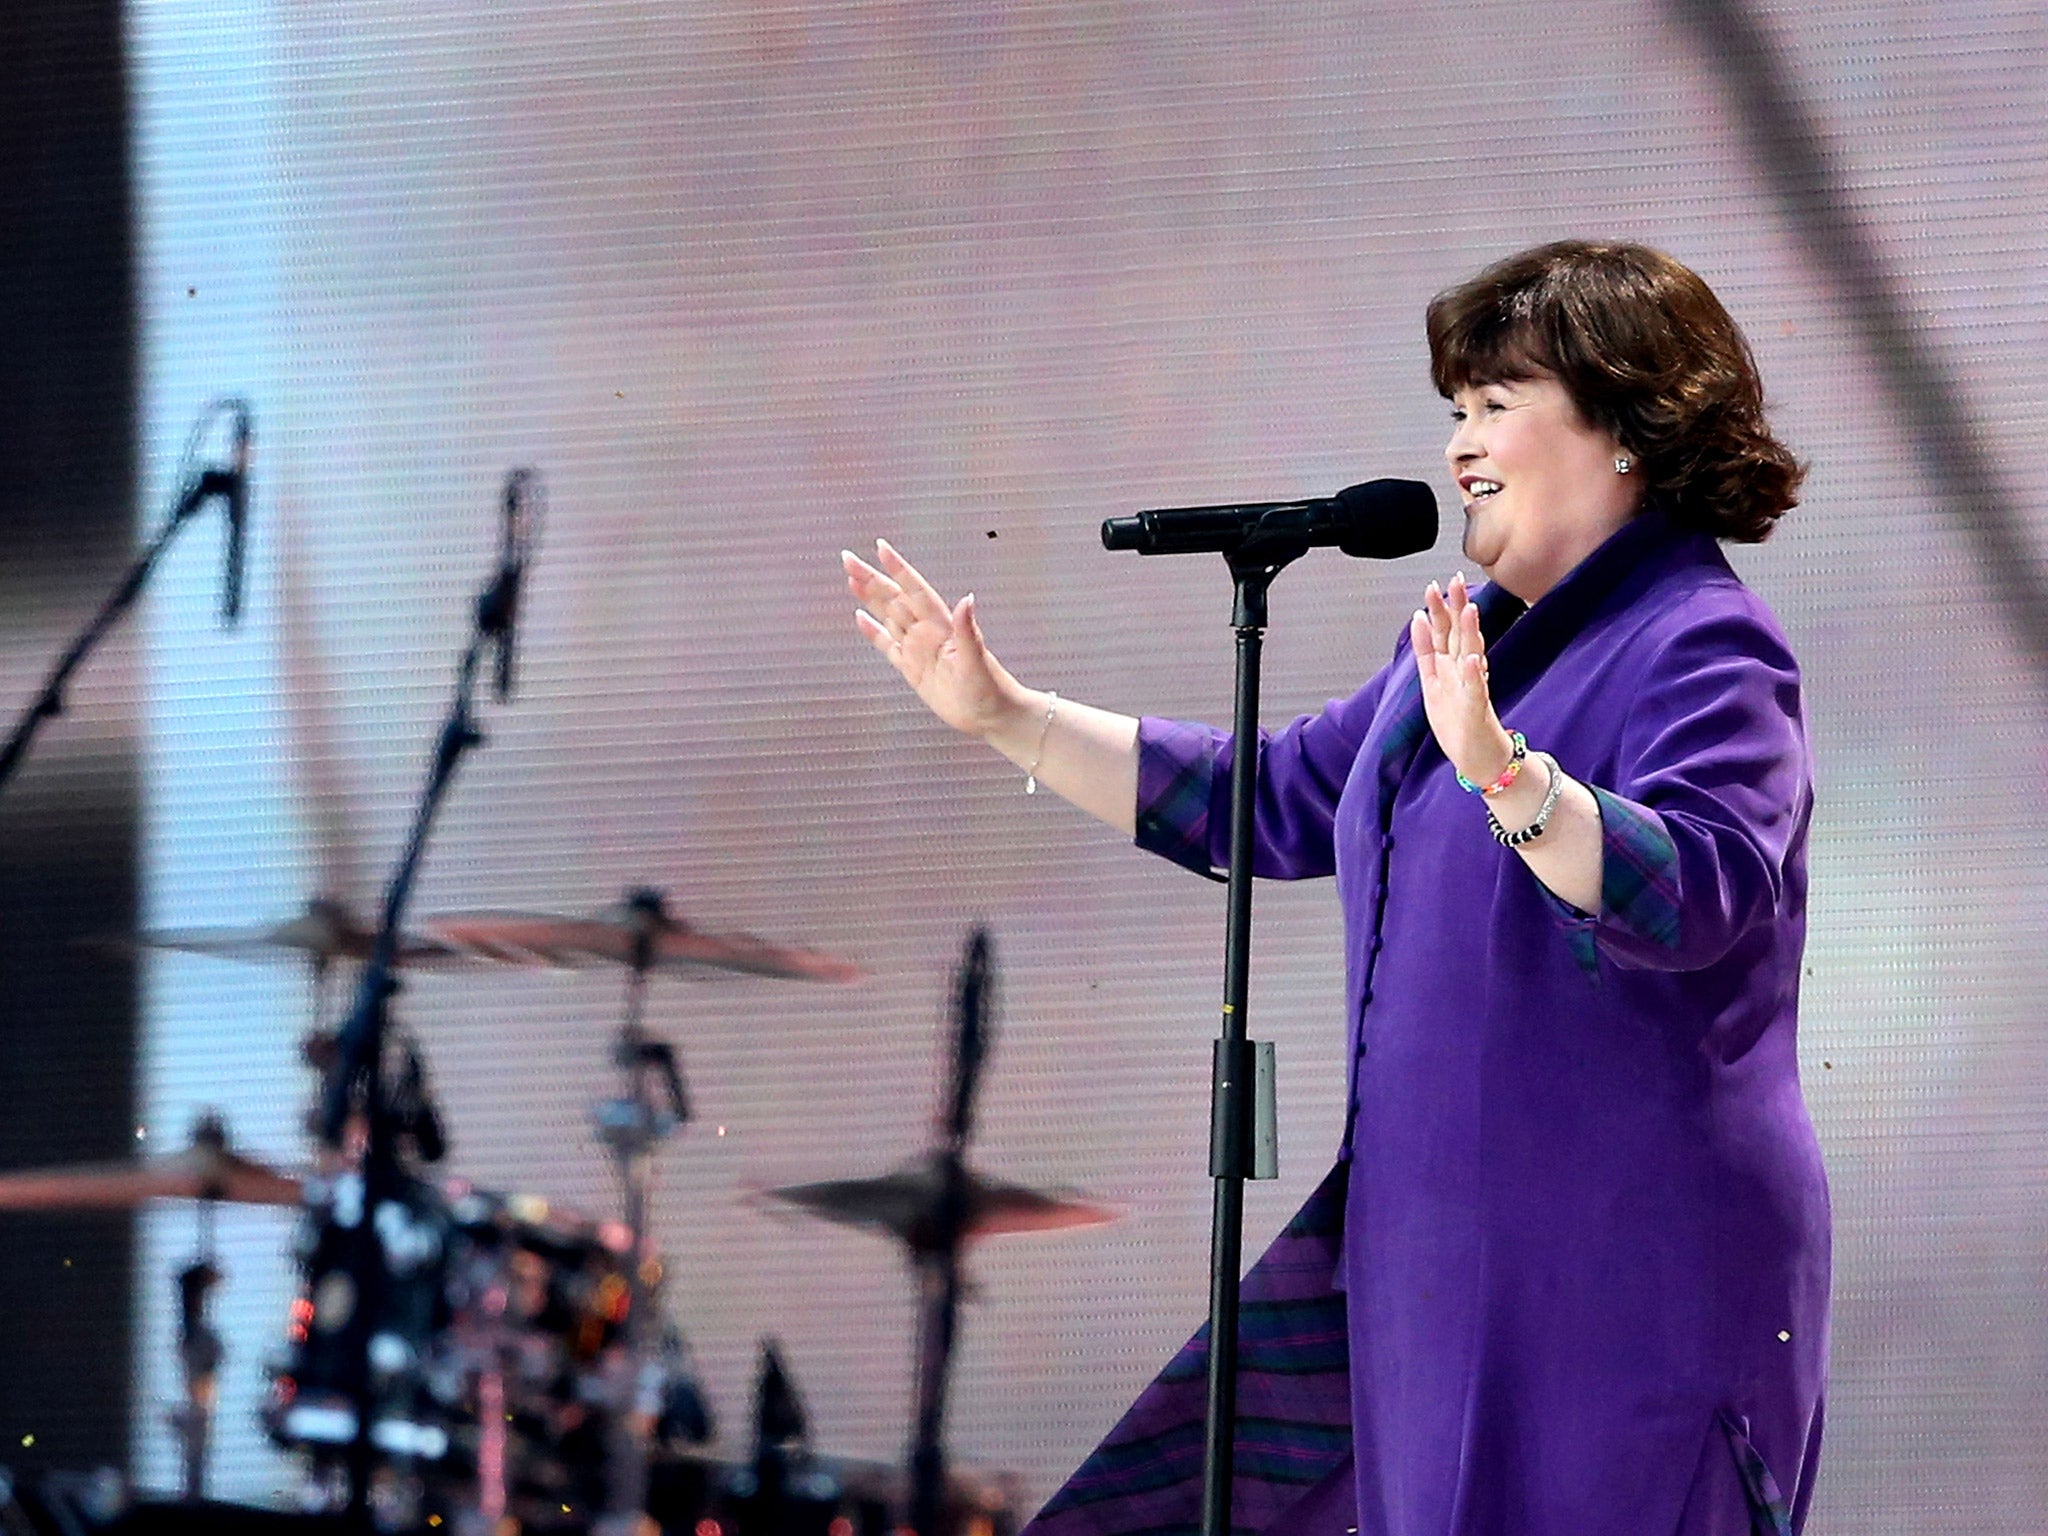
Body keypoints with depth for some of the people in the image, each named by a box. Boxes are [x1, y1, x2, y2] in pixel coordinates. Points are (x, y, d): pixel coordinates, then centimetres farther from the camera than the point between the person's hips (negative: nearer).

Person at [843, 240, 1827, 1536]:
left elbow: (1699, 893, -30)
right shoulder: (1472, 637, 16)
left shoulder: (1704, 651, -13)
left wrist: (1504, 774, -44)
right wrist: (1003, 715, 20)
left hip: (1626, 1278, -9)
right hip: (1447, 1256, 9)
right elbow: (1275, 800, 24)